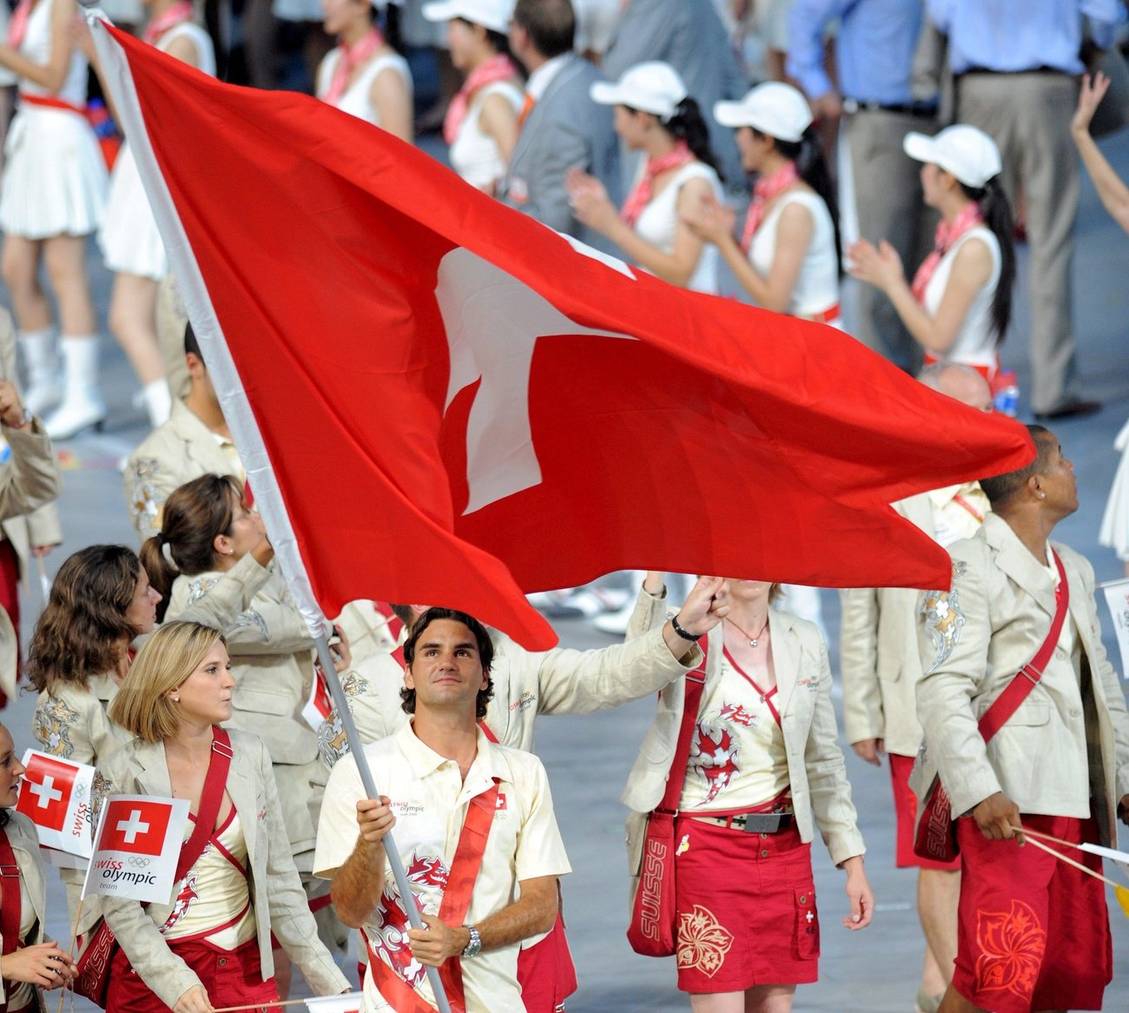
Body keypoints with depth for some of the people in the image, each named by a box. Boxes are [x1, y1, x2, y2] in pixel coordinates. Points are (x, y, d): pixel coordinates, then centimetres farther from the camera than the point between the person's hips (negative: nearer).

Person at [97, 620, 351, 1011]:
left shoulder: (250, 756, 2)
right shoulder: (122, 774, -9)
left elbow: (279, 880, 5)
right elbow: (118, 902, -11)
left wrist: (329, 980, 0)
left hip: (248, 974, 3)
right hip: (152, 978, -3)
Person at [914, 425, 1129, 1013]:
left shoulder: (1074, 573, 20)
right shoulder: (968, 569, -8)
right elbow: (942, 692, -16)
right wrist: (979, 792, -26)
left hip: (1074, 803, 9)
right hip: (1006, 805, -8)